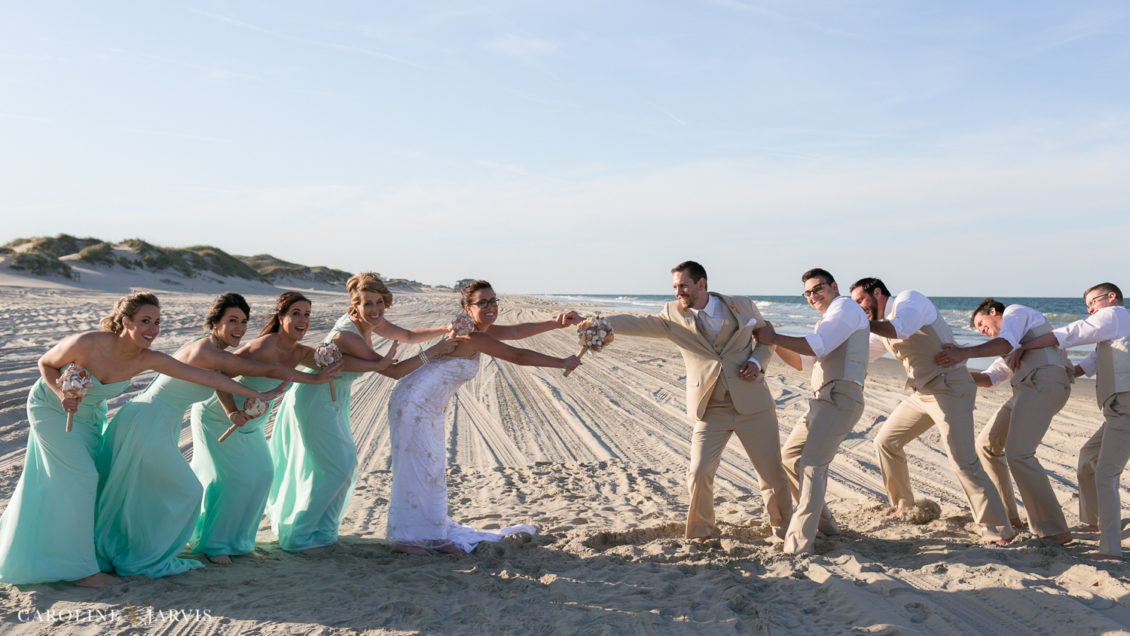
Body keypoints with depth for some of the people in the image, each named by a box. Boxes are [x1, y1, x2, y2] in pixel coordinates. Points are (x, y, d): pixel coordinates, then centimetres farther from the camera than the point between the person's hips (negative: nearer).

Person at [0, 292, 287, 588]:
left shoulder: (147, 360, -23)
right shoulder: (87, 343, -34)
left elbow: (203, 375, -26)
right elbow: (45, 364, -16)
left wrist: (258, 394, -27)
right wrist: (62, 394, -34)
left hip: (89, 415, 5)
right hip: (50, 408, -5)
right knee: (81, 475, -13)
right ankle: (81, 569, -2)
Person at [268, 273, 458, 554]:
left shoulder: (369, 322, -6)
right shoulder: (346, 335, -32)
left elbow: (409, 336, 8)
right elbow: (393, 370, -31)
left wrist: (444, 329, -4)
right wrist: (434, 351, -29)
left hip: (333, 401, 9)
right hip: (314, 401, -9)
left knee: (345, 465, 13)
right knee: (332, 468, -3)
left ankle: (322, 532, 27)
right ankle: (298, 537, 13)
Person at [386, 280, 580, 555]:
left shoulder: (481, 331, 7)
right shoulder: (471, 336, -22)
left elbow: (517, 331, 15)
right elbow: (518, 356, -21)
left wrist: (556, 323, 5)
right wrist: (562, 363, -13)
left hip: (429, 408, 10)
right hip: (414, 403, -10)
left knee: (431, 469, 16)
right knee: (415, 469, 0)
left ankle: (434, 534, 27)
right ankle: (403, 537, 13)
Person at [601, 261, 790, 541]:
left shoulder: (742, 307, 0)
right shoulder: (673, 316, -1)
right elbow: (637, 323, -14)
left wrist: (757, 362, -7)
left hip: (752, 405, 0)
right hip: (711, 411, 0)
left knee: (772, 471, 6)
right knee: (699, 473, -8)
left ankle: (784, 526, 31)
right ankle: (701, 529, 18)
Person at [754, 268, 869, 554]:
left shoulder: (845, 307, -1)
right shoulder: (828, 322, 29)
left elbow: (817, 347, -16)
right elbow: (802, 362, 27)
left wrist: (774, 337, -12)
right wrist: (772, 342, 14)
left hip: (838, 399, -10)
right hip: (824, 401, 10)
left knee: (812, 465, -19)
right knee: (789, 456, 16)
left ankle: (799, 541, -24)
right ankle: (821, 520, 22)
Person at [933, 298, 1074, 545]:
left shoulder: (1016, 311, 9)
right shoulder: (1012, 348, 37)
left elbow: (1006, 343, -14)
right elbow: (990, 378, 31)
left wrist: (965, 353, -26)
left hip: (1045, 382, -10)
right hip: (1029, 387, 10)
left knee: (1018, 454, -21)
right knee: (986, 444, 14)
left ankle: (1055, 532, -20)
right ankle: (1009, 517, 17)